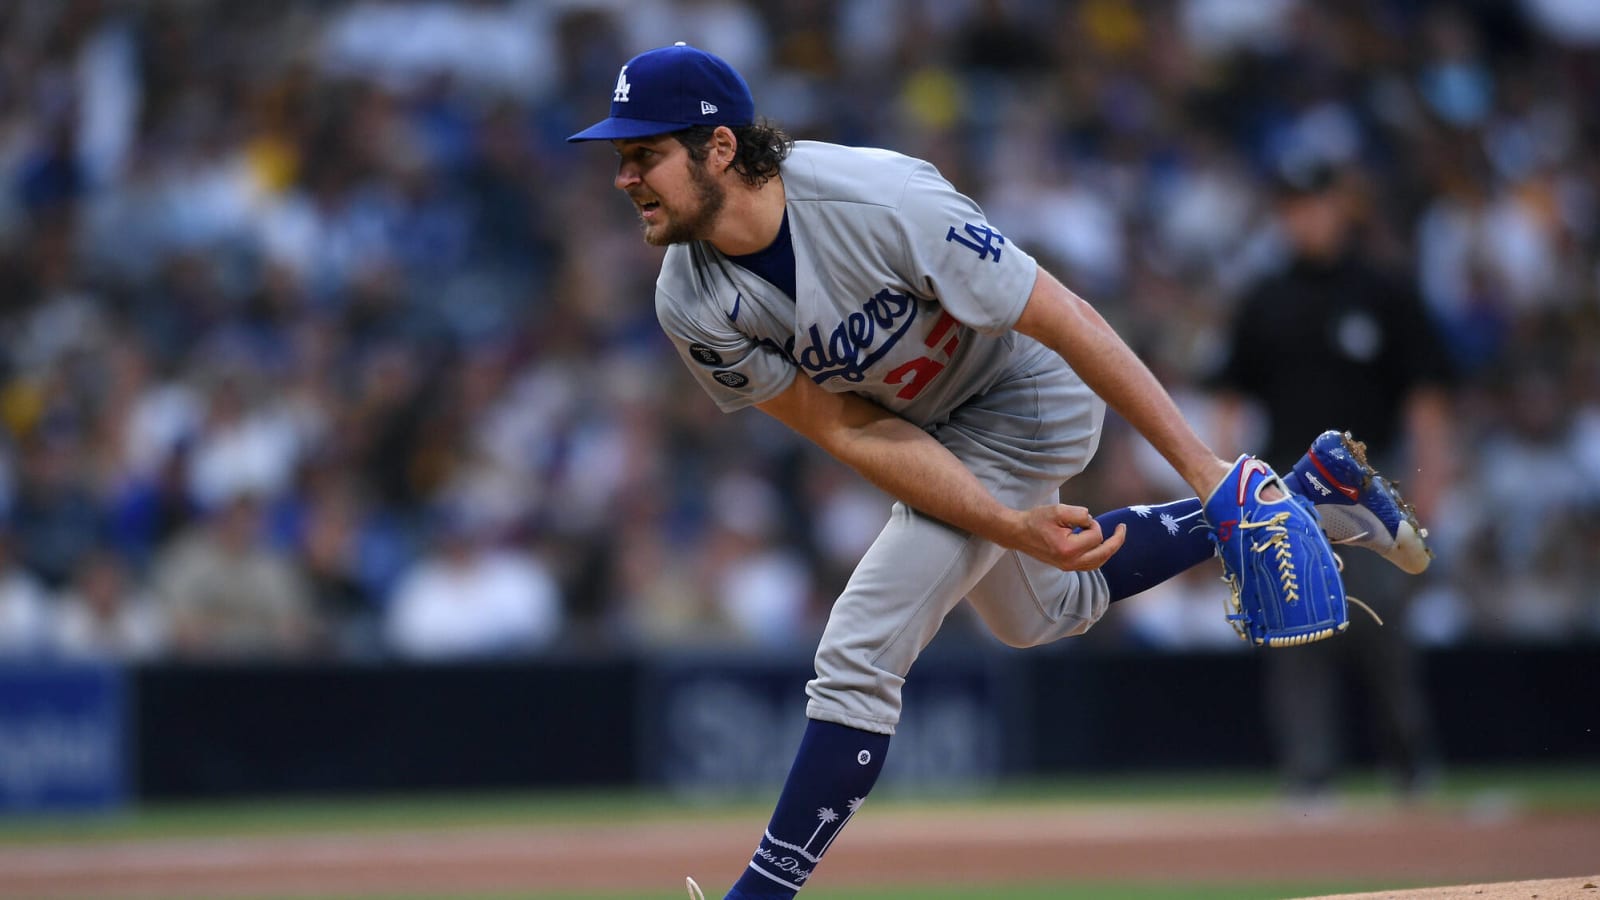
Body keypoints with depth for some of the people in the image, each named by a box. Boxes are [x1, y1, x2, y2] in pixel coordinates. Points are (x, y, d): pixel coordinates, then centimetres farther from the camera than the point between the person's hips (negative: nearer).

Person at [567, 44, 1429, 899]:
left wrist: (1203, 468, -32)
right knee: (1044, 612, 29)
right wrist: (1012, 527, -29)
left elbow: (1063, 318, -32)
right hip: (918, 425, 7)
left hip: (1021, 403, -7)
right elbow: (851, 431, -19)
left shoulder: (879, 204, -38)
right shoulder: (692, 306, -21)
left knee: (858, 652, -15)